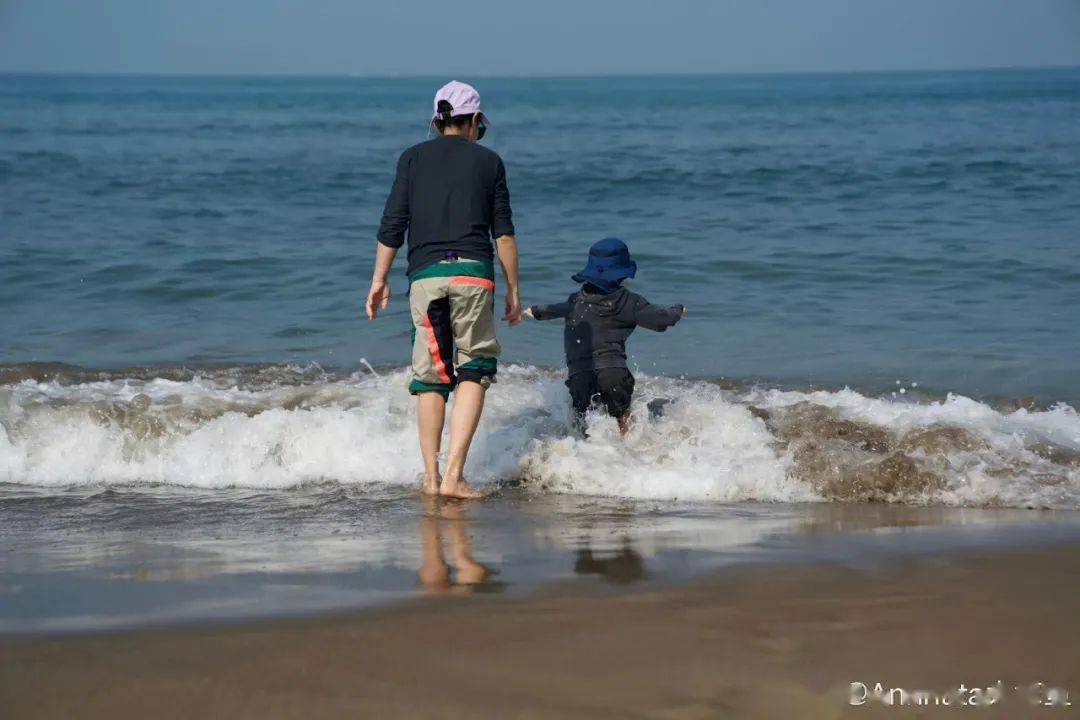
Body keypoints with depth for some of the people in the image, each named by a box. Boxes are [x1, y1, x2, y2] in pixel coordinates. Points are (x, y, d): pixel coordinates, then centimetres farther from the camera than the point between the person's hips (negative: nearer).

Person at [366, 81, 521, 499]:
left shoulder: (413, 158, 11)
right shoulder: (488, 161, 9)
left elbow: (392, 224, 6)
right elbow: (503, 232, 7)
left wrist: (379, 280, 13)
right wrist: (513, 289, 12)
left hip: (424, 274, 2)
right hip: (472, 273, -2)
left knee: (430, 376, 8)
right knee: (474, 370, 3)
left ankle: (431, 476, 5)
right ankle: (454, 474, -10)